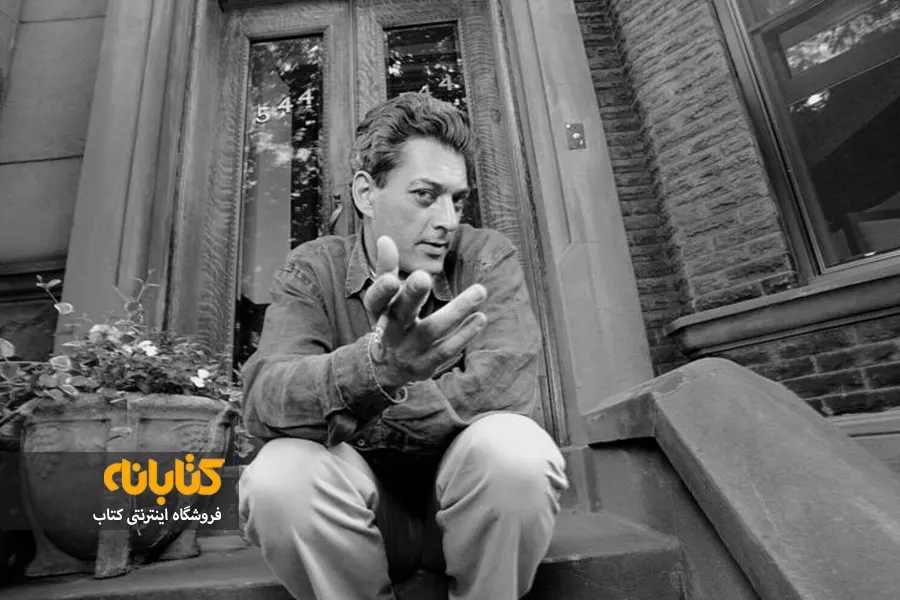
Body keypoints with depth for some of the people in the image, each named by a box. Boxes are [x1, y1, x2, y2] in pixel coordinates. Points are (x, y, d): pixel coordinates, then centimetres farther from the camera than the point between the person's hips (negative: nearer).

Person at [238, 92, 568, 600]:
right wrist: (376, 367, -44)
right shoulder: (314, 269, -6)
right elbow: (264, 398, -22)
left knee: (514, 450, -31)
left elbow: (506, 386, -25)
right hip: (363, 498, 1)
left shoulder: (489, 258, -8)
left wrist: (330, 421, -22)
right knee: (279, 477, -28)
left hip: (471, 498, 0)